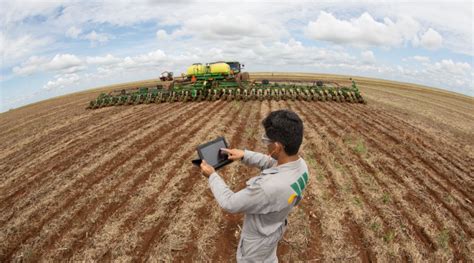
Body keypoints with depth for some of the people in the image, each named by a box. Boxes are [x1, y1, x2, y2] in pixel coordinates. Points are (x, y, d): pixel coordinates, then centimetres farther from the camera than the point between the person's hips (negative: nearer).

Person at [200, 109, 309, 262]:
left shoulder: (269, 187, -46)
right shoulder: (300, 164, -21)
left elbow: (229, 203, -29)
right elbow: (269, 162, 2)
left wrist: (212, 176, -16)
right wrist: (244, 155, -6)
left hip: (258, 239, -6)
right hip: (274, 229, 6)